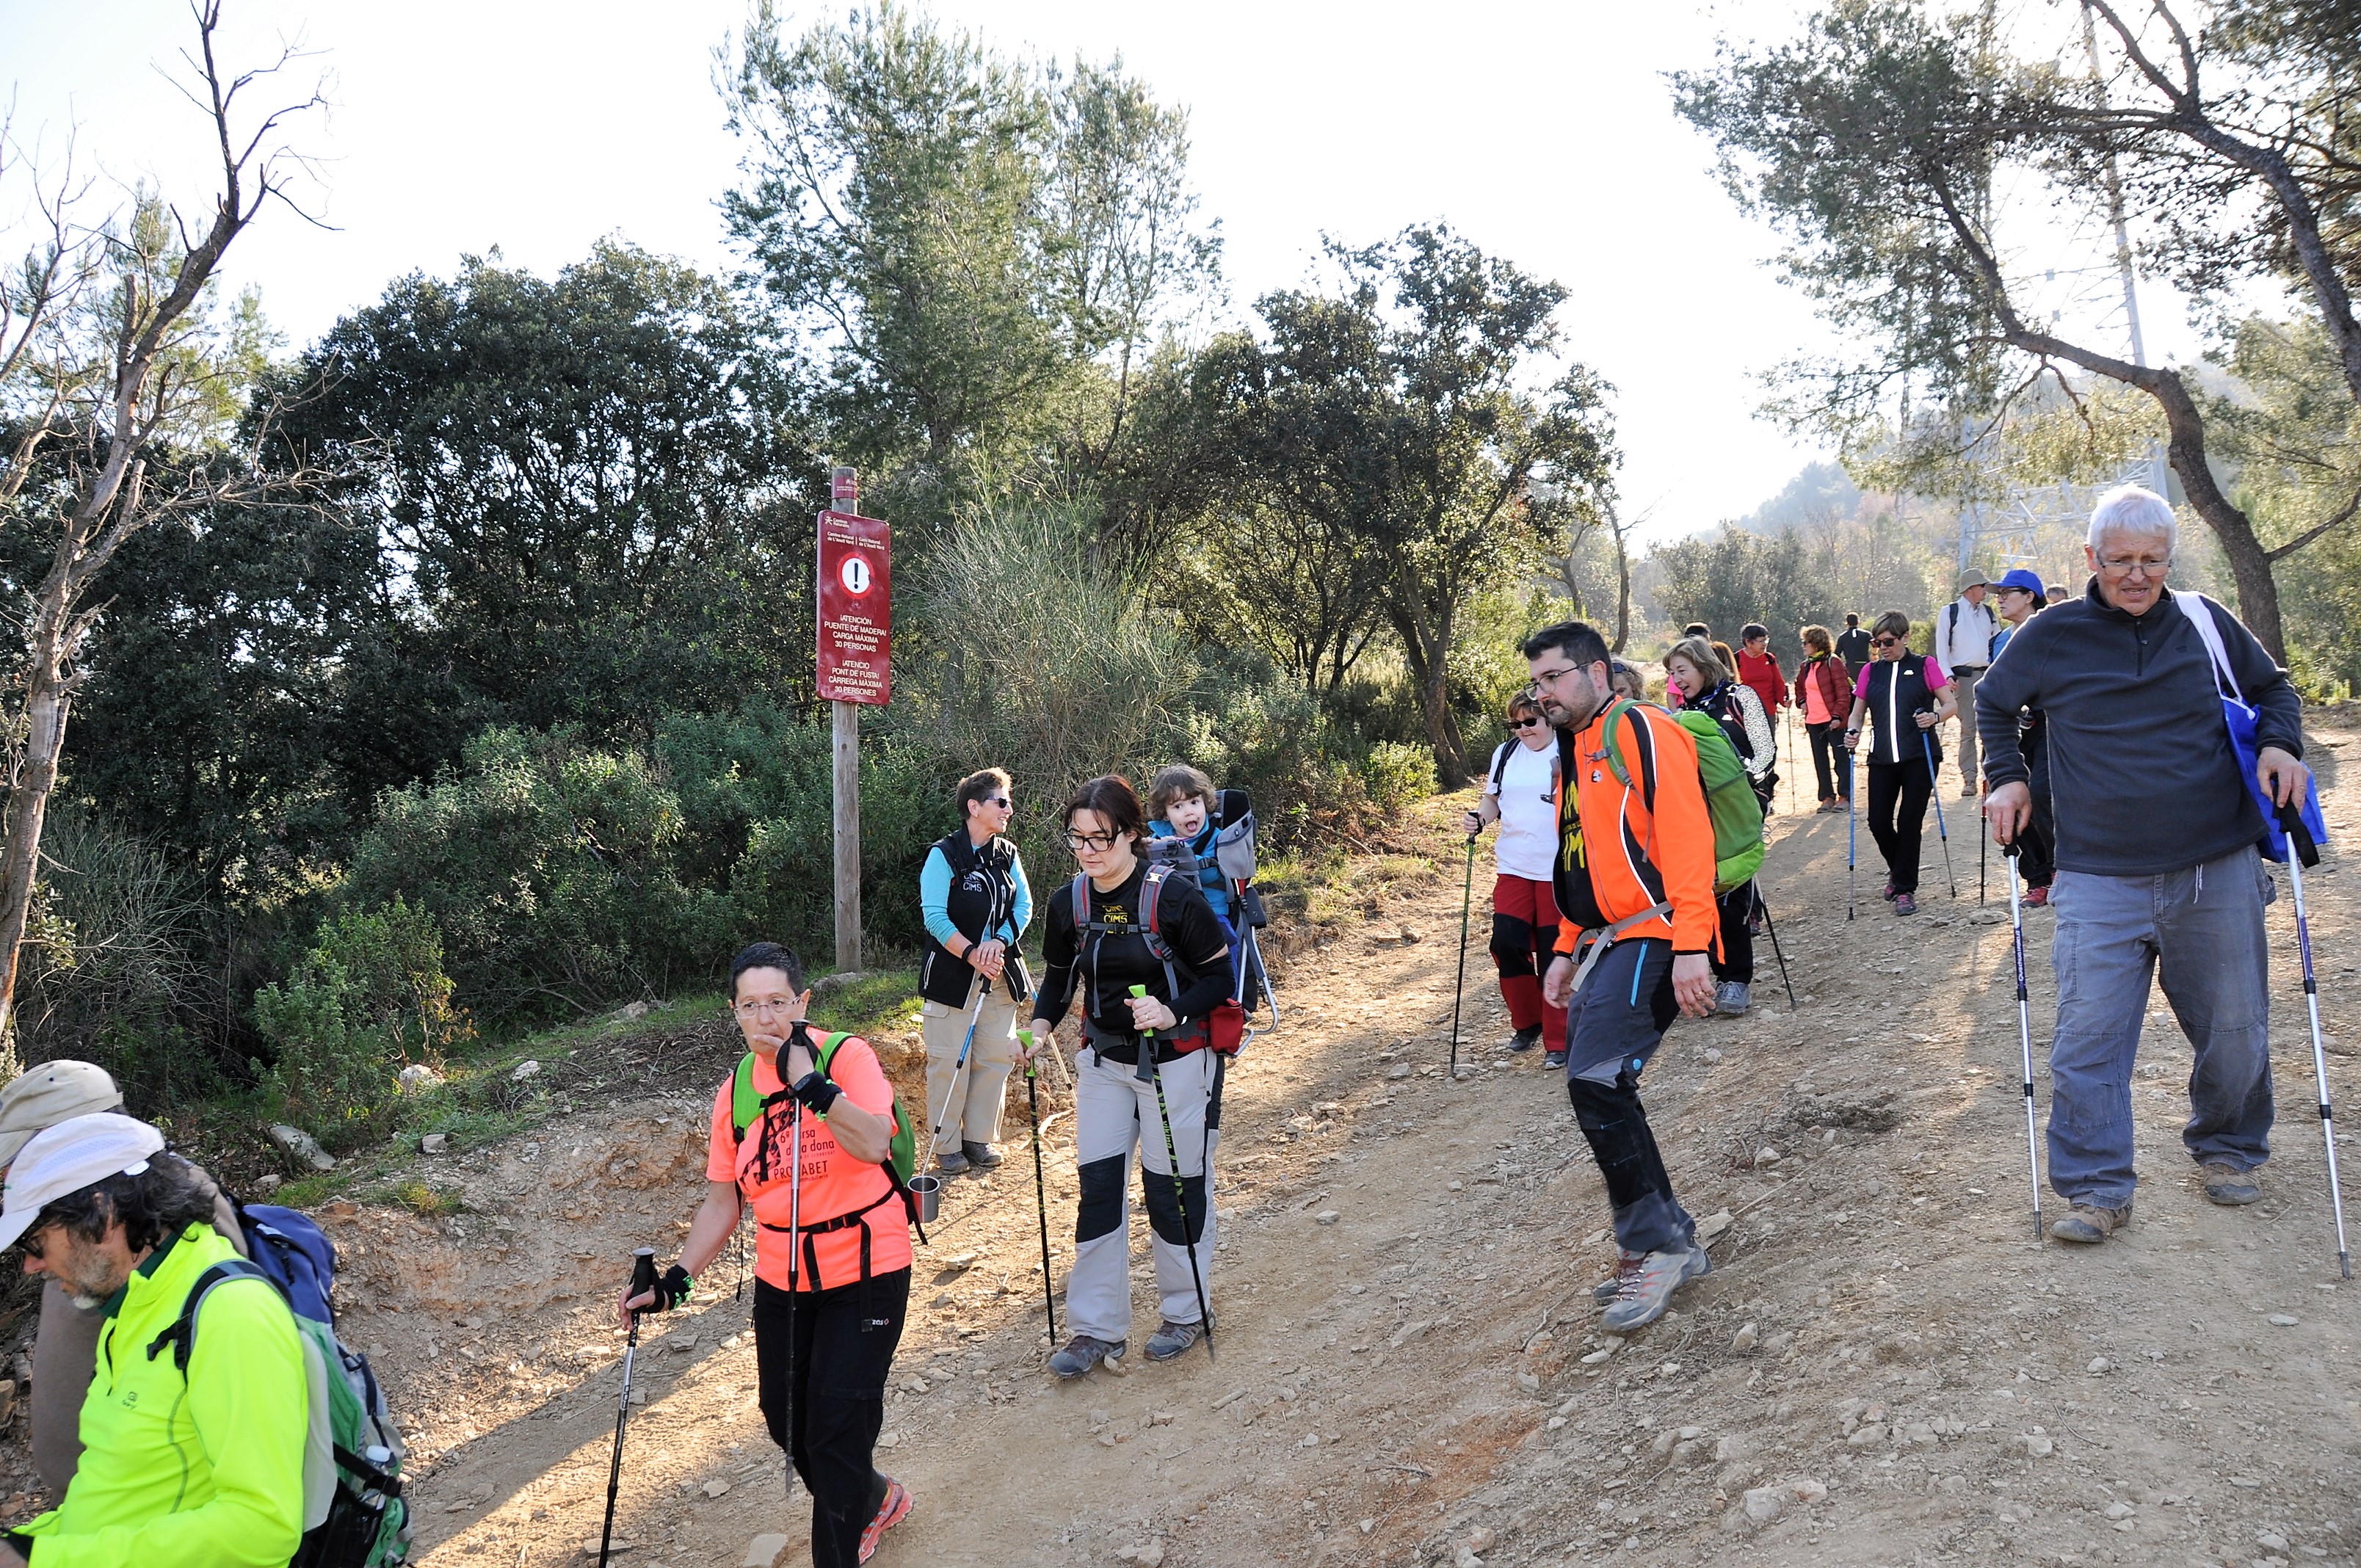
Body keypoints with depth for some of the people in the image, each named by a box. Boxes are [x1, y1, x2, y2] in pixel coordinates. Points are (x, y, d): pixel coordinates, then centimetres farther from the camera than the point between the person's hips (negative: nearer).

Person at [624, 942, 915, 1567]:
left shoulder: (847, 1056, -14)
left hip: (865, 1271, -6)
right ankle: (873, 1499, 43)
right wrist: (675, 1281, -1)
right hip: (781, 1278, 6)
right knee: (785, 1422, 16)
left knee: (836, 1428, -6)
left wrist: (809, 1080, -36)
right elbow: (722, 1203, 7)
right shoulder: (735, 1093, 2)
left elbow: (874, 1145, -30)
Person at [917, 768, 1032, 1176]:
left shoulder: (1007, 854, 8)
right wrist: (973, 954, -22)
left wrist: (999, 941, -15)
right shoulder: (944, 854, -10)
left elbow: (1023, 904, 3)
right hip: (951, 974, -6)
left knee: (996, 1057, 8)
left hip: (1000, 972, 6)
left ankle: (980, 1138, 22)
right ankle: (946, 1146, 10)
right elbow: (935, 916, -15)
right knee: (950, 1061, -2)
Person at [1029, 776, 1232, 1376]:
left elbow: (1219, 977, -13)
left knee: (1173, 1187, 6)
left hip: (1176, 1061, -4)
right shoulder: (1068, 902, -4)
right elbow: (1059, 977, 9)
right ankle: (1098, 1327, 17)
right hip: (1104, 1060, 5)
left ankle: (1185, 1313, 27)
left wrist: (1173, 1014, -28)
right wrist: (1041, 1026, -9)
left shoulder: (1174, 895, -19)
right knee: (1097, 1186, 5)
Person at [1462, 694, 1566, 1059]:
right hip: (1513, 867, 4)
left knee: (1555, 955, 0)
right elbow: (1493, 799, 20)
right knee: (1506, 944, -3)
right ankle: (1527, 1023, 19)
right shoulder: (1506, 754, 9)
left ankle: (1556, 1040, 12)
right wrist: (1479, 817, 0)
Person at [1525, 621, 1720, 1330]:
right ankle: (1667, 1241, 15)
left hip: (1651, 936, -9)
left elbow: (1686, 837, -18)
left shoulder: (1642, 732, -8)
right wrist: (1568, 950, 20)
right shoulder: (1573, 755, 20)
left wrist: (1691, 946, -24)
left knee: (1597, 1082, -17)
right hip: (1605, 944, 9)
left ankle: (1658, 1245, -3)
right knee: (1595, 1088, 5)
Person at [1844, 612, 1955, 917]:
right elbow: (1858, 712, 14)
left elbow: (1950, 703, 2)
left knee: (1910, 822, -4)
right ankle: (1898, 871, 28)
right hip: (1882, 758, 3)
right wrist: (1852, 732, -7)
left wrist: (1935, 716, -20)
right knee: (1878, 822, -1)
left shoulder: (1925, 665, 3)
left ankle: (1906, 889, 8)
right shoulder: (1870, 672, 11)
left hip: (1919, 755, -3)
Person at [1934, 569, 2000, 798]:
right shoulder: (1949, 612, 1)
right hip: (1964, 676, -4)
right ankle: (1968, 779, 1)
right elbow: (1941, 647, -3)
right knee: (1968, 729, -4)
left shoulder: (1988, 612, 14)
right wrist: (1948, 675, -13)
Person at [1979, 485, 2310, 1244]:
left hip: (2218, 874, 2)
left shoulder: (2205, 623, 4)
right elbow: (1992, 702, 18)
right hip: (2099, 881, -2)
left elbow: (2272, 688, 21)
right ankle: (2097, 1189, 5)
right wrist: (2007, 777, 6)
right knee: (2088, 1037, -6)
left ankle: (2229, 1151, 37)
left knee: (2235, 1030, 12)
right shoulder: (2050, 636, 0)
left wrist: (2279, 744, 2)